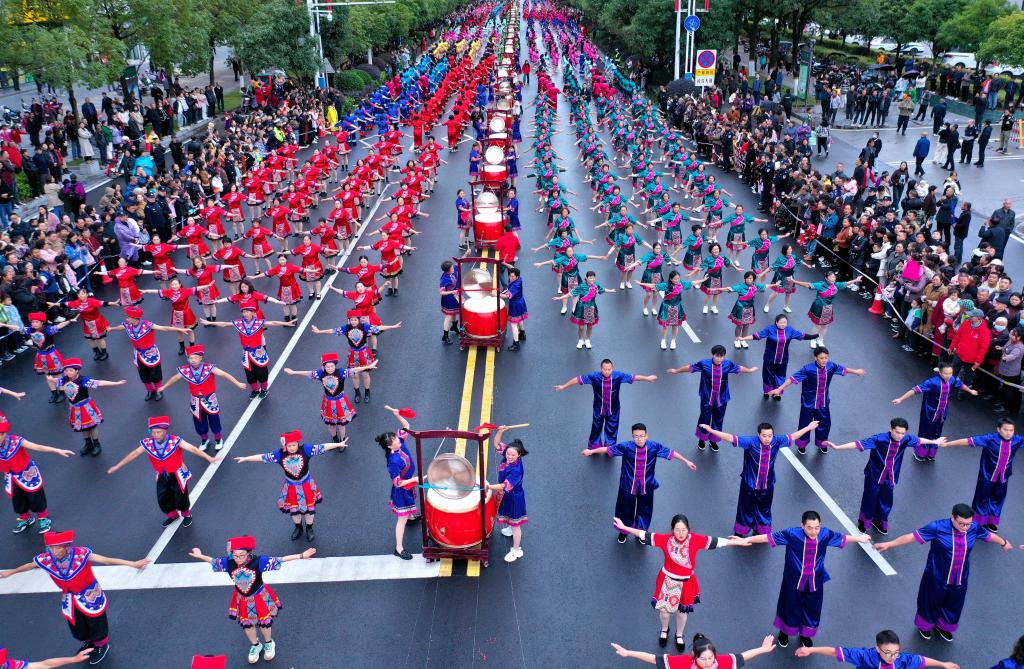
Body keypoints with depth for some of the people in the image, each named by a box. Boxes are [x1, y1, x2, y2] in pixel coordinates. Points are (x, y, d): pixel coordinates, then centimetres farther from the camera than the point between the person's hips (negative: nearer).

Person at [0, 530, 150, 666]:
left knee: (95, 623, 16)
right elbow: (29, 566, 1)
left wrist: (133, 564, -47)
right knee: (76, 626, 25)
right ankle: (89, 642, 57)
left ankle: (102, 645, 48)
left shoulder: (81, 554, -35)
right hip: (69, 600, 5)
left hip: (90, 596, -4)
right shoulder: (45, 559, -22)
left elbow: (106, 560, -39)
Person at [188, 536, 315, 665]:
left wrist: (301, 556, -40)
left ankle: (269, 643, 51)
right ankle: (255, 645, 53)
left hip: (260, 597, -3)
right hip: (242, 600, 3)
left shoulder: (258, 561, -33)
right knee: (247, 624, 24)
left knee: (265, 622, 19)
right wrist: (200, 556, 8)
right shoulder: (228, 563, -25)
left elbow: (279, 560, -35)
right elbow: (213, 561, -5)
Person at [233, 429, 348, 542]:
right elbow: (263, 457, -12)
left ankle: (309, 528, 41)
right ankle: (298, 527, 48)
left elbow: (322, 447, -26)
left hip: (306, 484, -2)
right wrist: (245, 458, -8)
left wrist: (339, 444, -29)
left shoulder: (305, 449, -25)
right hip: (291, 486, 2)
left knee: (309, 507, 15)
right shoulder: (280, 454, -19)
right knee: (293, 508, 20)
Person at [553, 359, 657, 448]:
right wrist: (563, 386, -12)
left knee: (612, 429, 17)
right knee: (596, 428, 19)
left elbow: (633, 377, -9)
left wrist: (648, 378, -2)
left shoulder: (618, 376, -21)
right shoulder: (594, 376, -24)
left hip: (613, 409, 1)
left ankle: (610, 446, 41)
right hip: (598, 409, 0)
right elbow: (578, 379, -16)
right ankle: (594, 446, 43)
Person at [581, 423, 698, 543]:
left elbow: (671, 452, -6)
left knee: (644, 510, 21)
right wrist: (591, 451, -20)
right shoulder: (626, 447, -21)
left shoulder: (654, 447, -17)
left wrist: (686, 461, -1)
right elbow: (608, 449, -16)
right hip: (628, 485, -1)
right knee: (626, 509, 18)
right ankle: (623, 531, 46)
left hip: (646, 486, 2)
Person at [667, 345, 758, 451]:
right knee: (705, 418, 9)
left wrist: (749, 370, 27)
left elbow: (739, 368, 10)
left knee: (718, 420, 13)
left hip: (721, 398, 2)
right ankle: (701, 439, 34)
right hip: (707, 398, -2)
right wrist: (676, 370, 5)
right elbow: (690, 367, -4)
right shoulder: (704, 364, -16)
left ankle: (713, 440, 33)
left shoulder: (728, 364, -9)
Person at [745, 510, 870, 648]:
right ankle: (784, 632, 50)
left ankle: (805, 634, 52)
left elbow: (842, 538, 2)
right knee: (790, 607, 19)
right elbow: (769, 537, -25)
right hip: (794, 580, -3)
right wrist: (747, 540, -28)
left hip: (815, 581, 3)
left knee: (812, 609, 22)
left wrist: (860, 538, 18)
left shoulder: (825, 534, -18)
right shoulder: (792, 534, -28)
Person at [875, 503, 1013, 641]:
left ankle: (943, 626, 55)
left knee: (953, 605, 24)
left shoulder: (974, 527, -14)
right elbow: (912, 536, -24)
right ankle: (925, 625, 50)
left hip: (960, 579, 4)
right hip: (937, 578, -4)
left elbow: (990, 535, 8)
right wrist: (889, 544, -27)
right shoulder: (938, 527, -26)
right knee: (931, 603, 19)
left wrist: (1004, 543, 28)